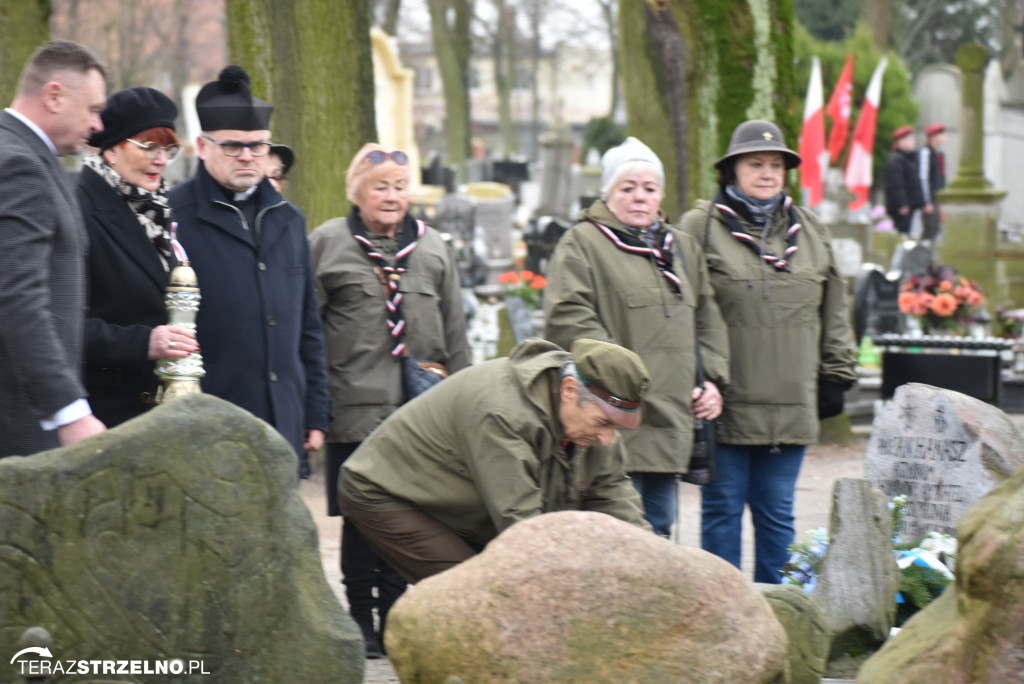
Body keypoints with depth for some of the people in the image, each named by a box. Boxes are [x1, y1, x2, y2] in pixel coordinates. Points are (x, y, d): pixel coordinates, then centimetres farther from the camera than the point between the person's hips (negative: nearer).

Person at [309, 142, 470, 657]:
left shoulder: (432, 248, 12)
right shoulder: (327, 244, 2)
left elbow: (454, 333, 16)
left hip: (420, 411, 3)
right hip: (354, 407, -3)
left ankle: (395, 617, 15)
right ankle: (362, 619, 13)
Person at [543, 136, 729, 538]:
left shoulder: (683, 249, 21)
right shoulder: (582, 244, -2)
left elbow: (708, 321, 26)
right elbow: (567, 320, -13)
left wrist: (712, 379, 11)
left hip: (670, 426, 7)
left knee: (658, 529, 11)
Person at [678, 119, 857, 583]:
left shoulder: (810, 232, 14)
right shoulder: (701, 227, -1)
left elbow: (834, 312, 19)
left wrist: (835, 375, 14)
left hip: (791, 407, 4)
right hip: (726, 405, -4)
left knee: (777, 514, 10)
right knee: (723, 510, 3)